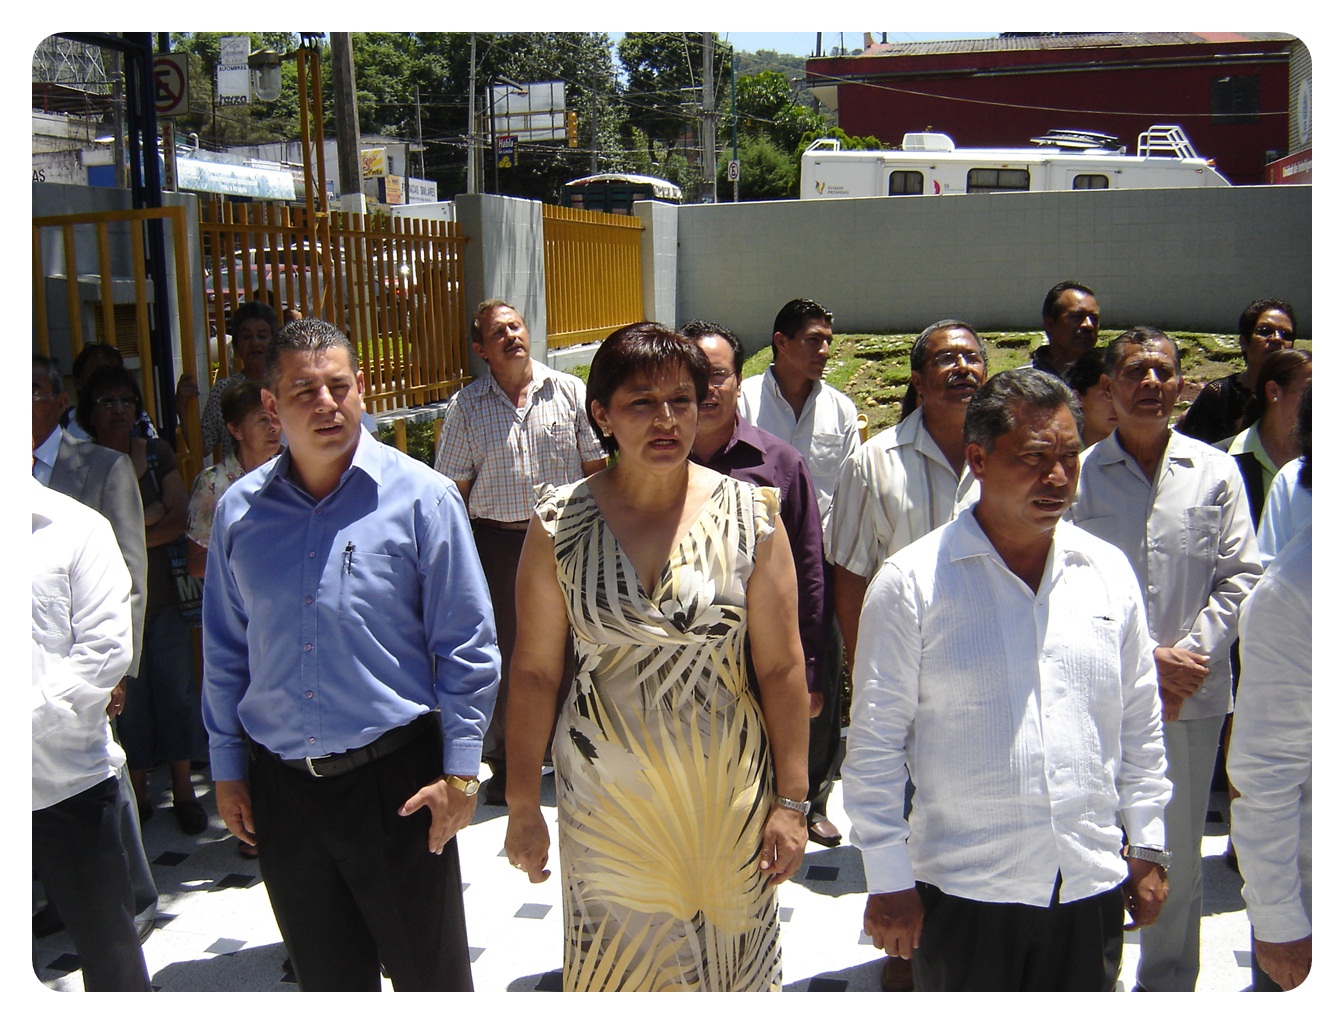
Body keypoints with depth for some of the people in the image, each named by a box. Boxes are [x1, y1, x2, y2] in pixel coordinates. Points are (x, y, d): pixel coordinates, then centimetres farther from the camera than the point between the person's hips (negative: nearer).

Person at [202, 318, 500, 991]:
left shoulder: (421, 498, -8)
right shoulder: (239, 511, 2)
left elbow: (467, 647, -7)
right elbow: (226, 651, 10)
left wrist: (460, 772, -9)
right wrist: (227, 769, 10)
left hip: (394, 777, -3)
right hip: (279, 785, 4)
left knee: (429, 971, 11)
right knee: (327, 978, 19)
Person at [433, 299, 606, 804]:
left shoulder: (568, 391, 2)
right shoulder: (465, 406, 1)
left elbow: (595, 465, 5)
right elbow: (453, 488, 2)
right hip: (496, 540, 0)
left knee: (568, 647, 9)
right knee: (502, 654, 10)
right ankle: (505, 764, 27)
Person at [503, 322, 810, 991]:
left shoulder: (749, 514, -6)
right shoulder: (559, 522, -5)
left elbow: (781, 667, -4)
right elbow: (533, 670, 0)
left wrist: (791, 801, -4)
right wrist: (521, 805, 2)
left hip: (726, 794, 0)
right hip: (603, 796, 0)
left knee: (729, 965, 15)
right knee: (618, 965, 14)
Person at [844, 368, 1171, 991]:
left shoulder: (1109, 572, 4)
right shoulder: (911, 582, -9)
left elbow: (1140, 725, 12)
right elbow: (875, 744, -7)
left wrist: (1146, 849, 11)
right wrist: (888, 881, -7)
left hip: (1093, 889, 4)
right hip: (963, 893, -3)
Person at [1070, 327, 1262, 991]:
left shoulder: (1215, 471, 5)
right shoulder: (1077, 474, -2)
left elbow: (1240, 576, 3)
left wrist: (1191, 655, -9)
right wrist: (1141, 660, -11)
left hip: (1193, 695, 2)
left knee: (1178, 853, 13)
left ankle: (1169, 984, 31)